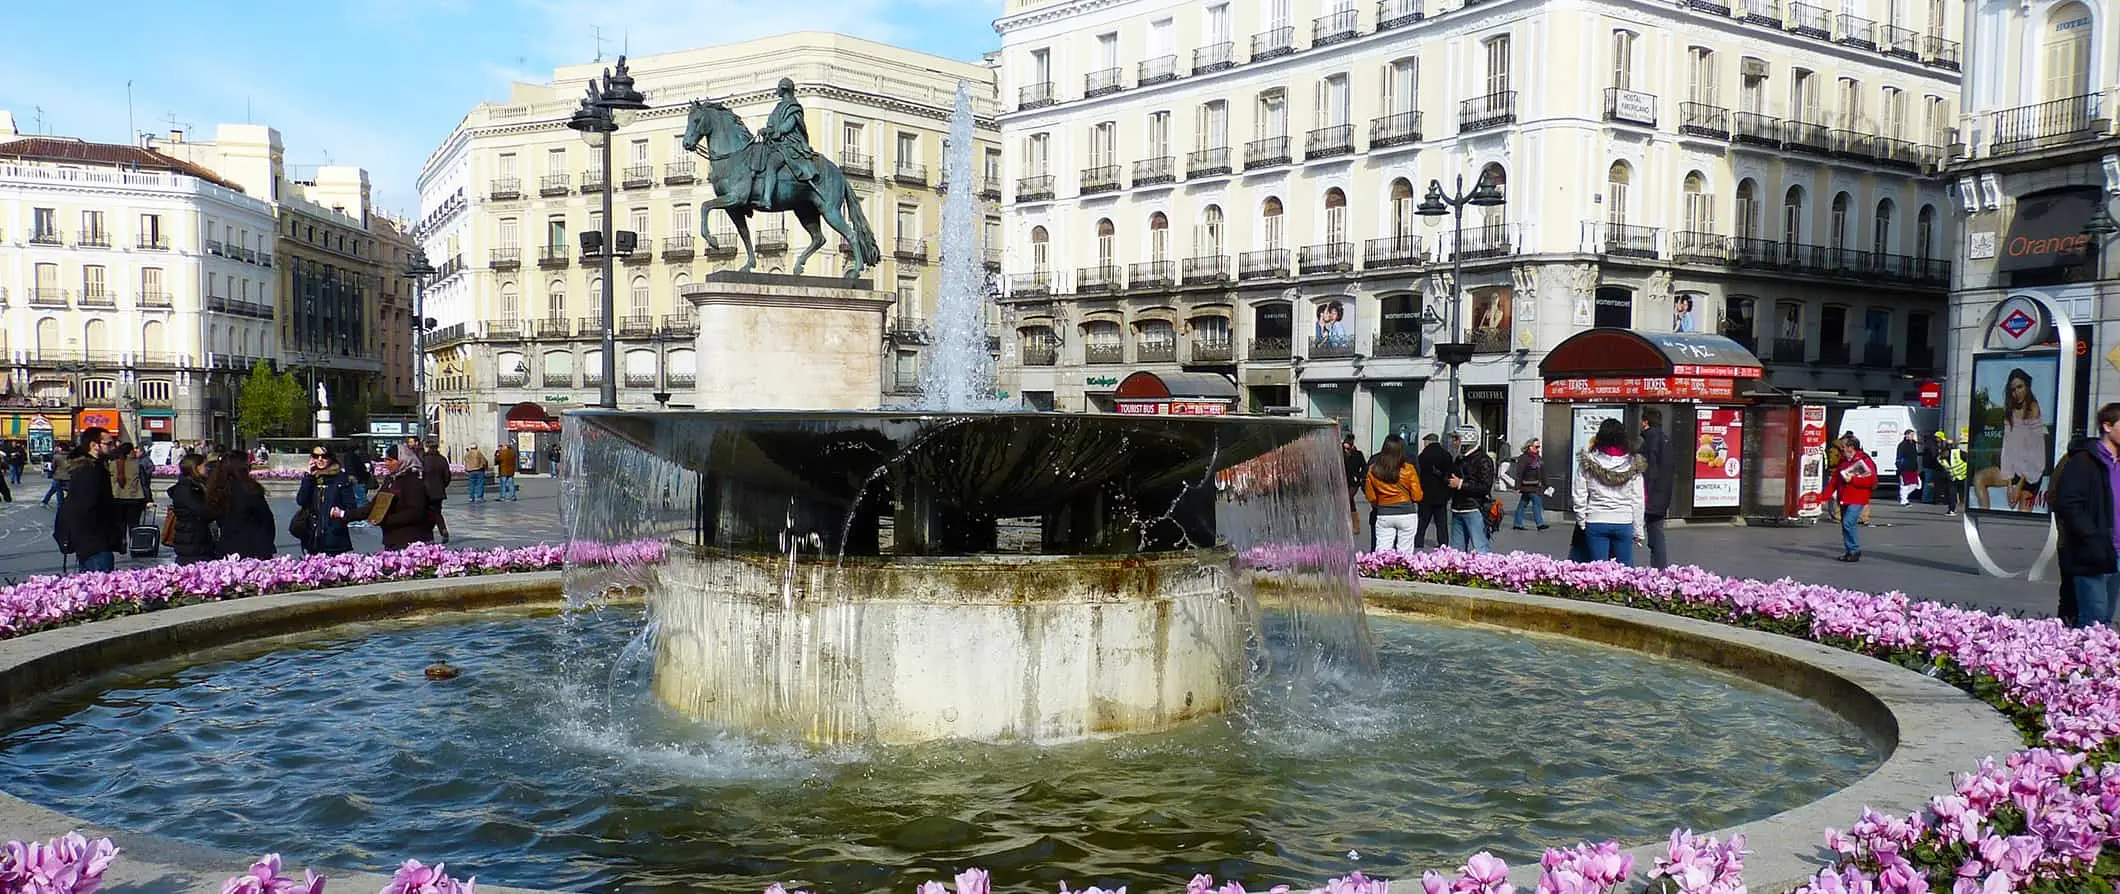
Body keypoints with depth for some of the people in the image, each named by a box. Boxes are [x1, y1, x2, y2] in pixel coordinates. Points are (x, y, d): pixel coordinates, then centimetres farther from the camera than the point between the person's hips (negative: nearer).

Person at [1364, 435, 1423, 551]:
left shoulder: (1373, 470, -1)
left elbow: (1370, 497, 4)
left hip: (1383, 515, 2)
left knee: (1382, 550, 3)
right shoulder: (1408, 469, -8)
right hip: (1406, 513, -2)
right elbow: (1417, 496, -5)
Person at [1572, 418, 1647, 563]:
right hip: (1624, 523, 0)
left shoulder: (1588, 463, -2)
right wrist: (1638, 531, 9)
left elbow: (1579, 496, -1)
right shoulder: (1633, 465, 0)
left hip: (1595, 522, 0)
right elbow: (1638, 501, 2)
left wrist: (1582, 522, 9)